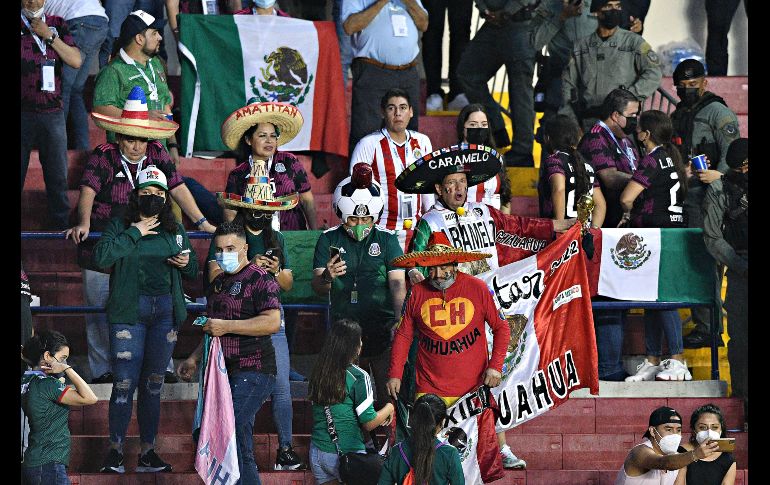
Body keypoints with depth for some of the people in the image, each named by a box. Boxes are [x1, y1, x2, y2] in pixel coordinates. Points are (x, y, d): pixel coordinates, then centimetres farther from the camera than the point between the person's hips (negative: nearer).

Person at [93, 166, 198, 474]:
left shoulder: (175, 231, 13)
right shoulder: (119, 226, 1)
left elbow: (192, 272, 21)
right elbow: (101, 257, -16)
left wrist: (187, 263, -3)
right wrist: (134, 233, -14)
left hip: (165, 312, 4)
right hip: (128, 312, -4)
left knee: (153, 384, 9)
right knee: (125, 383, -8)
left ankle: (148, 454, 13)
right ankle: (115, 452, 0)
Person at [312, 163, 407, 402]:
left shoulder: (386, 239, 4)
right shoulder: (329, 240, 6)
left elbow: (397, 283, -3)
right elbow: (317, 288, 0)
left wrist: (400, 322, -20)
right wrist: (327, 278, -25)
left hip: (383, 330, -2)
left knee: (390, 395, -7)